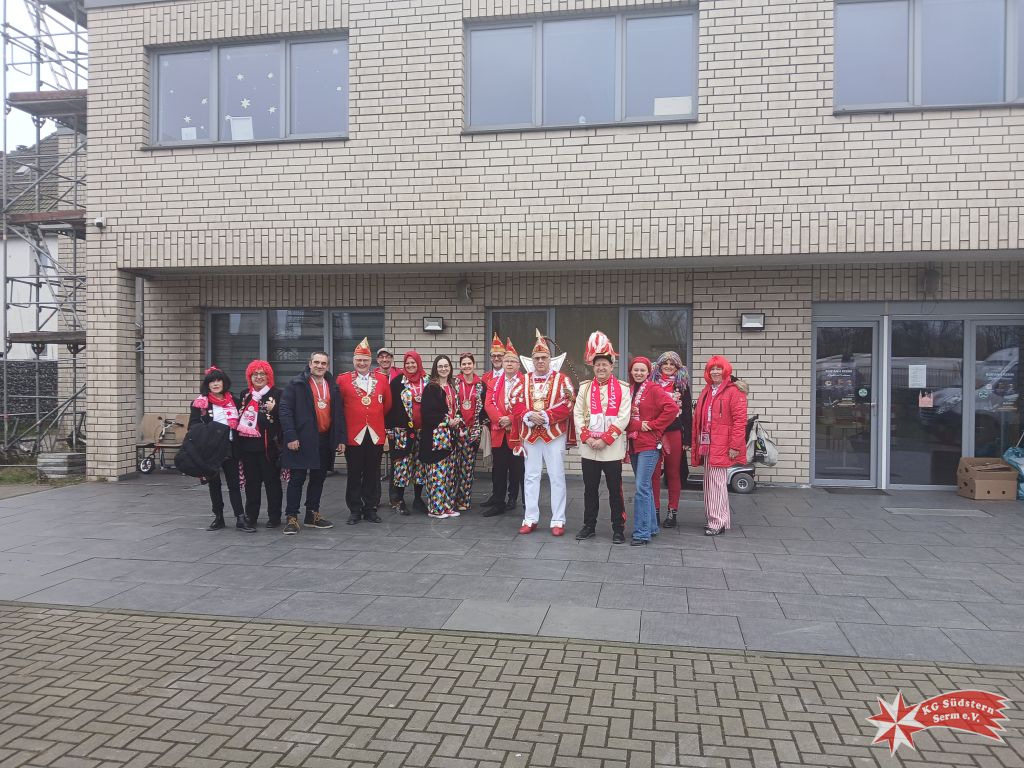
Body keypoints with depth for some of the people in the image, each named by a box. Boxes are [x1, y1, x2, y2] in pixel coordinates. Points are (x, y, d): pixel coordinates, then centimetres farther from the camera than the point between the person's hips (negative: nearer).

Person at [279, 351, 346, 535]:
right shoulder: (296, 384, -2)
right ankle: (291, 517, 6)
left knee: (318, 478, 11)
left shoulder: (332, 387, 13)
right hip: (302, 440, -5)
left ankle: (313, 515, 22)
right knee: (297, 479, -1)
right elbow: (285, 410, -8)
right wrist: (290, 436, -16)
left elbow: (339, 414, 14)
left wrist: (340, 438, 7)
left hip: (325, 440, 5)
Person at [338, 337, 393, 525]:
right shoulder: (343, 379, 0)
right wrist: (349, 419, 10)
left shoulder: (382, 379, 6)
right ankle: (355, 511, 15)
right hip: (353, 435, -2)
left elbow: (387, 404, 15)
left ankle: (371, 509, 19)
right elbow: (337, 405, 6)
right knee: (354, 474, 6)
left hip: (376, 435, 2)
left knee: (373, 474, 8)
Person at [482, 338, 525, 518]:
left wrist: (511, 420, -18)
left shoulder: (525, 383, 0)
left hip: (518, 432, -4)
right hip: (498, 433, 4)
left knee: (518, 469, -1)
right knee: (499, 469, 10)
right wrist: (500, 419, -13)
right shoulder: (494, 382, 13)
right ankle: (498, 503, 19)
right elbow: (489, 404, 2)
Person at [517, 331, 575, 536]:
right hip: (530, 434, 3)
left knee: (557, 477, 0)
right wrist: (528, 415, -16)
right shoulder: (524, 380, 10)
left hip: (554, 434, -3)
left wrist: (546, 416, -18)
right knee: (531, 476, 8)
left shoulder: (562, 379, 0)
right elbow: (517, 404, 5)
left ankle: (558, 521, 8)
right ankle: (530, 519, 17)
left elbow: (567, 405, -9)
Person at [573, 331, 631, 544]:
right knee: (590, 489, 11)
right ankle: (589, 526, 23)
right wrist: (587, 438, -10)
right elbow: (577, 414, 3)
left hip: (612, 448, -3)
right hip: (588, 448, 3)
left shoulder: (622, 389, -1)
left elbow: (623, 418, -8)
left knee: (615, 490, 4)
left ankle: (618, 528, 14)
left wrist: (604, 439, -14)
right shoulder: (585, 387, 8)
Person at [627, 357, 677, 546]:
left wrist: (653, 425, -15)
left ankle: (642, 533, -6)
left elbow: (672, 408, -20)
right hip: (634, 444, 7)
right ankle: (651, 527, 25)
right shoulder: (630, 390, 12)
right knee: (645, 487, 15)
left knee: (642, 488, -11)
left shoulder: (653, 389, -9)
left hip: (649, 445, -7)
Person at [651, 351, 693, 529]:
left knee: (673, 473, 6)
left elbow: (688, 413, 3)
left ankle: (672, 512, 14)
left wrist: (687, 439, -2)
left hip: (675, 434, -1)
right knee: (654, 473, 1)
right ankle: (655, 511, 11)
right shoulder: (653, 384, 7)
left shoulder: (682, 385, 5)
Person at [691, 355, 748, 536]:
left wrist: (735, 446, -17)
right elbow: (697, 418, 18)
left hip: (721, 446, -8)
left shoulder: (734, 391, -6)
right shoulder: (706, 392, 18)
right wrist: (695, 443, 14)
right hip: (706, 445, 8)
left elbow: (740, 420, -12)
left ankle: (717, 522, 1)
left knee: (717, 483, -6)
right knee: (709, 483, 11)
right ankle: (720, 519, 21)